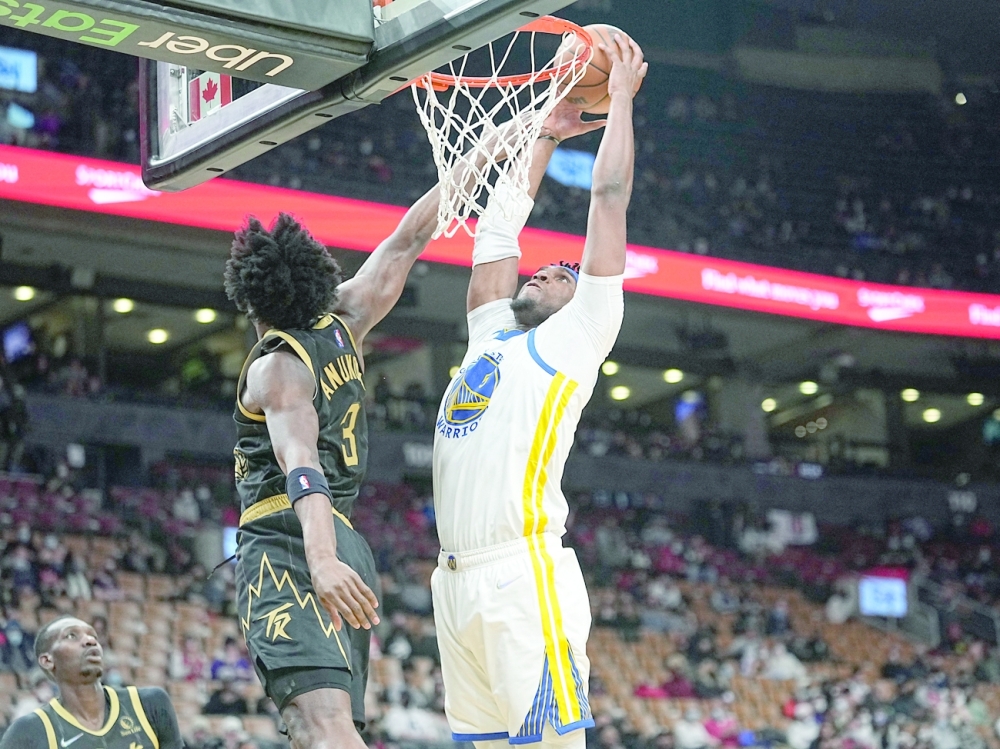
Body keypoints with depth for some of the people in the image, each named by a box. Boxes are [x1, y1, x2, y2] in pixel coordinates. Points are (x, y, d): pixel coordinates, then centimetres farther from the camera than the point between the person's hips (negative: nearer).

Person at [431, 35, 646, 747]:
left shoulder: (575, 338, 8)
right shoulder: (490, 336, 25)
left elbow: (609, 200, 6)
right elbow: (497, 232, 33)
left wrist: (622, 99, 14)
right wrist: (546, 138, 38)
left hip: (525, 573, -7)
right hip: (457, 579, 7)